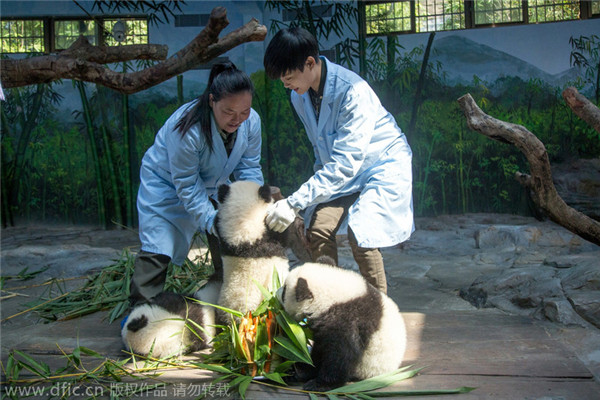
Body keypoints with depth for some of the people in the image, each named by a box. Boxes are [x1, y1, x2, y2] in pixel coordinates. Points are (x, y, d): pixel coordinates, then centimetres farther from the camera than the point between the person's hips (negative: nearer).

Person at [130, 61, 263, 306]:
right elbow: (186, 185, -30)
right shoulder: (187, 129, -37)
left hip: (212, 184, 6)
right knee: (157, 249, -12)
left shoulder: (251, 122, -20)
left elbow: (249, 168, -11)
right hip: (166, 184, -5)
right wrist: (211, 220, -35)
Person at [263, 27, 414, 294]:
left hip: (383, 164, -7)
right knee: (317, 229, -12)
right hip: (339, 167, 7)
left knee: (360, 235, -23)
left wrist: (294, 203, -37)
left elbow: (345, 164, -35)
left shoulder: (352, 92, -31)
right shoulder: (300, 96, -6)